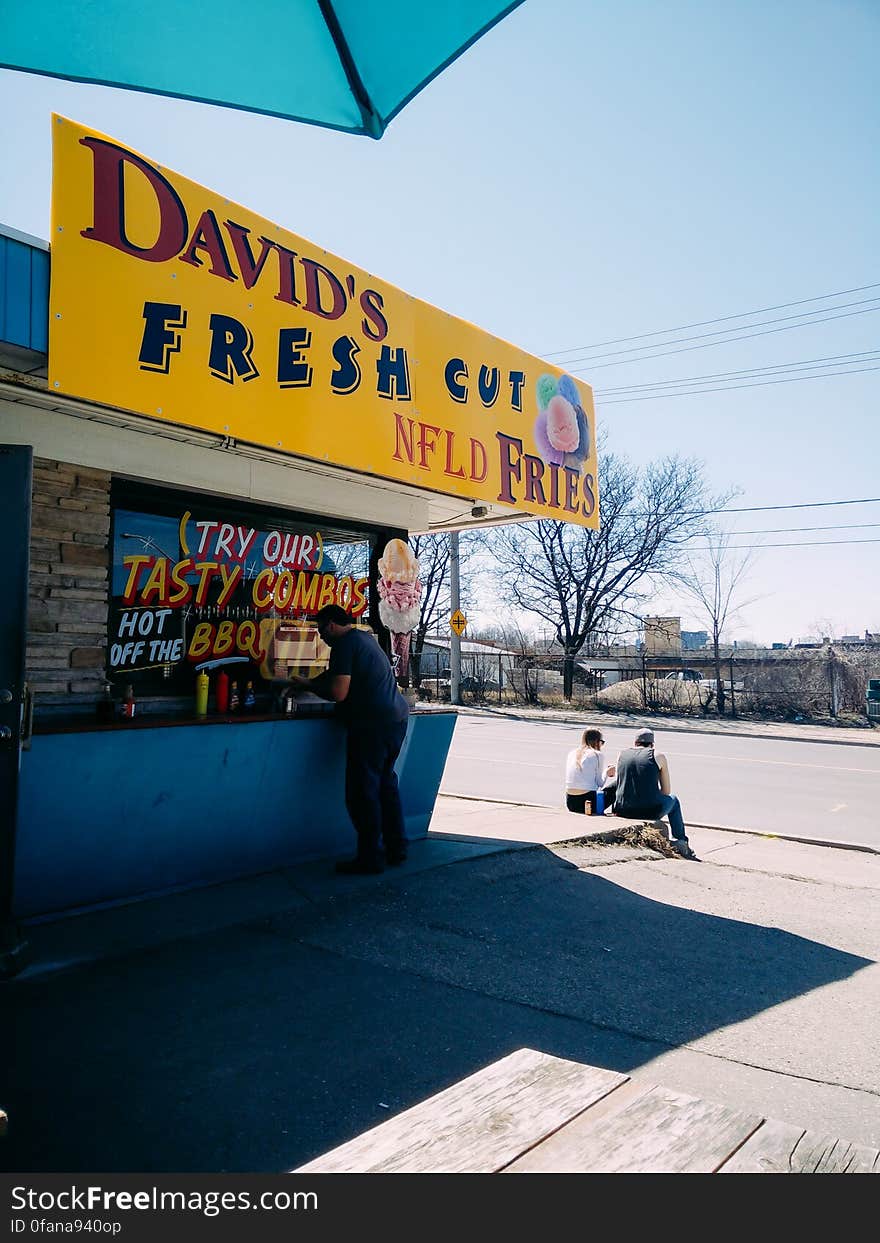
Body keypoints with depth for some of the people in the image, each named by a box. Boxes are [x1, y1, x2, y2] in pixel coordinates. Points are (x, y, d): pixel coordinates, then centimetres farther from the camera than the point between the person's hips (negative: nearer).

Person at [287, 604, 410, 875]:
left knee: (362, 791, -2)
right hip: (397, 718, 10)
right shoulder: (365, 637, 19)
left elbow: (338, 693, -17)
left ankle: (369, 858, 4)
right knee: (386, 783, 18)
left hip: (373, 725, -10)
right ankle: (396, 848, 23)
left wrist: (310, 686, 0)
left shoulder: (345, 644, -10)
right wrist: (309, 682, 29)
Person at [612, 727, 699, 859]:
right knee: (673, 800, 30)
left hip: (622, 811, 3)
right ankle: (681, 842, 35)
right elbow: (666, 791, 8)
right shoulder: (658, 756, 3)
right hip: (650, 812, -3)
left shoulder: (621, 755, 10)